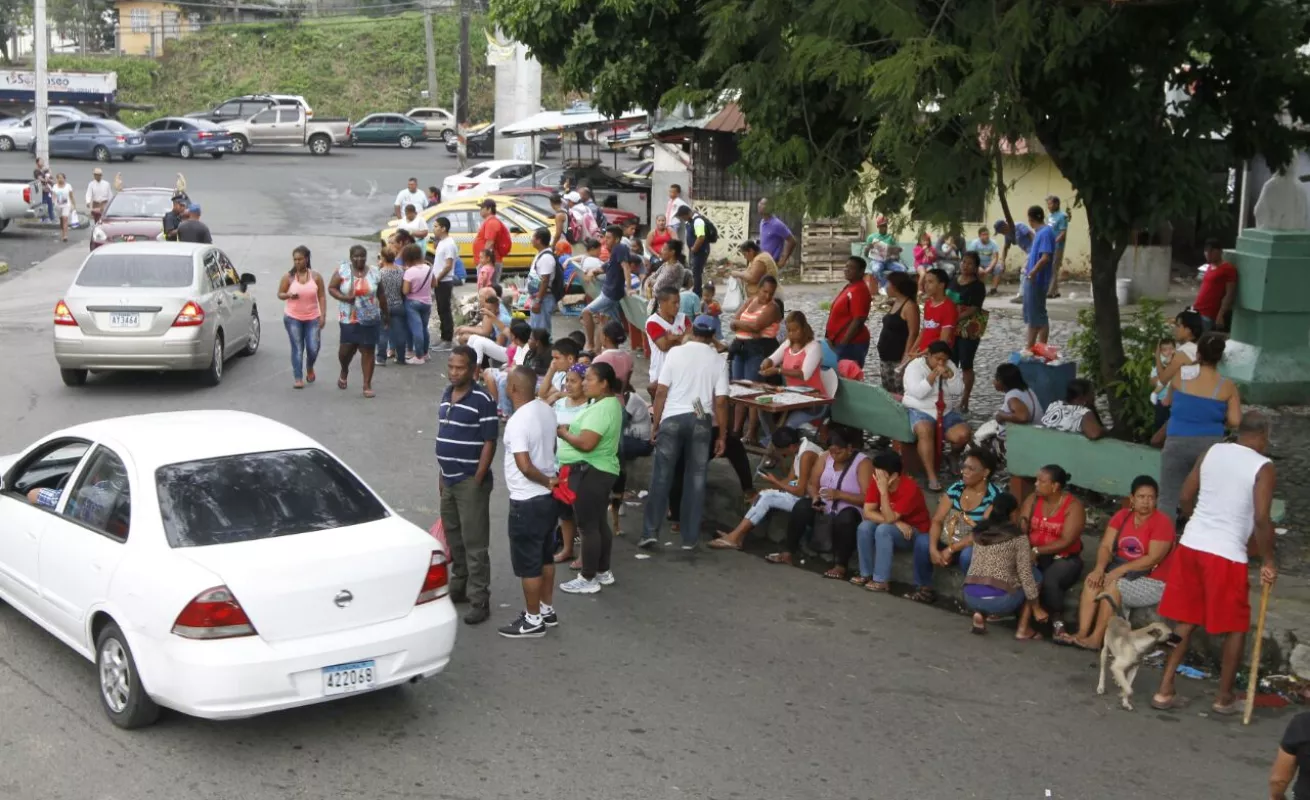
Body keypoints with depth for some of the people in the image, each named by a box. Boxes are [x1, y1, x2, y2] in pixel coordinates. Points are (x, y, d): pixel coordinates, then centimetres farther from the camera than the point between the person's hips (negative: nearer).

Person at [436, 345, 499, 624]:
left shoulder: (482, 400, -14)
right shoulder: (446, 395, 9)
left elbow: (489, 443, -15)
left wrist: (477, 480, -16)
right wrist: (441, 475, 15)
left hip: (470, 481, -8)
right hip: (448, 480, 8)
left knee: (474, 543, -4)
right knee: (453, 538, 18)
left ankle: (479, 600, 1)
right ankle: (459, 587, 32)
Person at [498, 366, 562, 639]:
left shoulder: (517, 422, -25)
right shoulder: (546, 410, 1)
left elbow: (525, 466, -28)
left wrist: (546, 481, -13)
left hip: (527, 501, -9)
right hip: (547, 496, 9)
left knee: (527, 562, 4)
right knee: (545, 556, 20)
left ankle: (533, 620, 13)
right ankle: (547, 609, 31)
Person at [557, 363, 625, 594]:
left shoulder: (601, 408, -21)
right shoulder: (608, 403, 13)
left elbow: (586, 443, -28)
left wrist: (563, 433, -12)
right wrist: (571, 428, 1)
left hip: (589, 472, -11)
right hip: (599, 470, 11)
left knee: (587, 525, -4)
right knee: (599, 522, 17)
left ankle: (588, 579, 2)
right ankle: (603, 572, 27)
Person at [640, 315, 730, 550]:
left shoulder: (675, 353, 2)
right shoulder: (718, 361, 3)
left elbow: (661, 391, -3)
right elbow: (721, 401, -2)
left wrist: (655, 424, 4)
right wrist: (722, 435, 4)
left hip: (673, 418, 0)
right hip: (701, 421, 0)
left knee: (661, 476, 5)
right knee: (696, 479, 7)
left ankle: (650, 531, 3)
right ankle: (690, 537, 9)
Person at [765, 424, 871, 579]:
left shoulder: (863, 463, -13)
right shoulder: (826, 457, 3)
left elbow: (867, 498, -21)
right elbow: (812, 484, 5)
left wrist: (839, 494, -31)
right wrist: (815, 497, -17)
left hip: (849, 512, -5)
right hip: (824, 508, 5)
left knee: (846, 517, -38)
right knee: (802, 506, -21)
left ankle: (840, 565, -36)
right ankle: (788, 553, -15)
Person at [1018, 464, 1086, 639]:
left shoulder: (1073, 506, -10)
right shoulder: (1033, 499, 5)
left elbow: (1066, 541, -18)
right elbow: (1020, 530, -3)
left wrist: (1037, 551, -26)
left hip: (1064, 559, -4)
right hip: (1035, 556, 4)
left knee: (1048, 581, -35)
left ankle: (1059, 621, -15)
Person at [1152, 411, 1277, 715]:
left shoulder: (1213, 452, 8)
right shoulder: (1263, 467, -7)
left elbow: (1186, 497, 13)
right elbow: (1261, 519, -15)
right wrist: (1268, 561, -4)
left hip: (1191, 544, 6)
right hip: (1227, 553, -5)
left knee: (1184, 621, 14)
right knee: (1236, 627, 12)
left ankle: (1165, 691, 14)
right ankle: (1225, 698, 19)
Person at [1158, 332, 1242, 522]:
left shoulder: (1180, 376, -4)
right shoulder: (1228, 387, -6)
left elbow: (1167, 402, 14)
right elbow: (1235, 422, -8)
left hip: (1177, 444, 0)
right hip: (1210, 445, 0)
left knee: (1168, 499, 4)